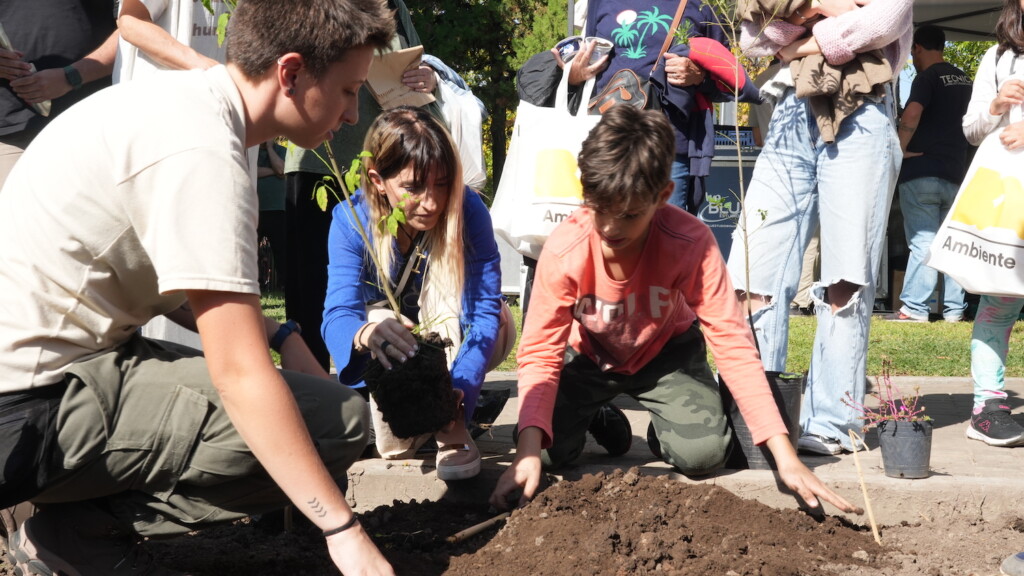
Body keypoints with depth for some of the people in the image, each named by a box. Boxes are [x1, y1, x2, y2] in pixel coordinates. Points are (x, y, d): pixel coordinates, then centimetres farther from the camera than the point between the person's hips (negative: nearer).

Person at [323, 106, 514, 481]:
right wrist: (366, 334, -62)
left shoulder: (467, 209, -27)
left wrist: (459, 388, -52)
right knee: (379, 321, -34)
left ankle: (453, 431, -27)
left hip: (459, 340, 0)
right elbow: (338, 315, -36)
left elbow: (484, 311, -34)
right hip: (392, 364, 0)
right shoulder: (350, 220, -25)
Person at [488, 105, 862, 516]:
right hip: (588, 356, 1)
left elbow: (732, 343, -32)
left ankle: (663, 431, 14)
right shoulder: (564, 250, -30)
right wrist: (528, 450, -43)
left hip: (664, 352, -1)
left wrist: (786, 458, -39)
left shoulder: (691, 243, -33)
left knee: (704, 453, -24)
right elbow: (540, 353, -26)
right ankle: (603, 418, 15)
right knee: (549, 452, -21)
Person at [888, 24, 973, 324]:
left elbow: (912, 114, -26)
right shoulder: (964, 80, 14)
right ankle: (954, 309, 10)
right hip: (955, 173, 7)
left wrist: (900, 149, -14)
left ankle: (914, 308, -7)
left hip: (921, 172, -7)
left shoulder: (927, 77, -8)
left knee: (922, 242, -7)